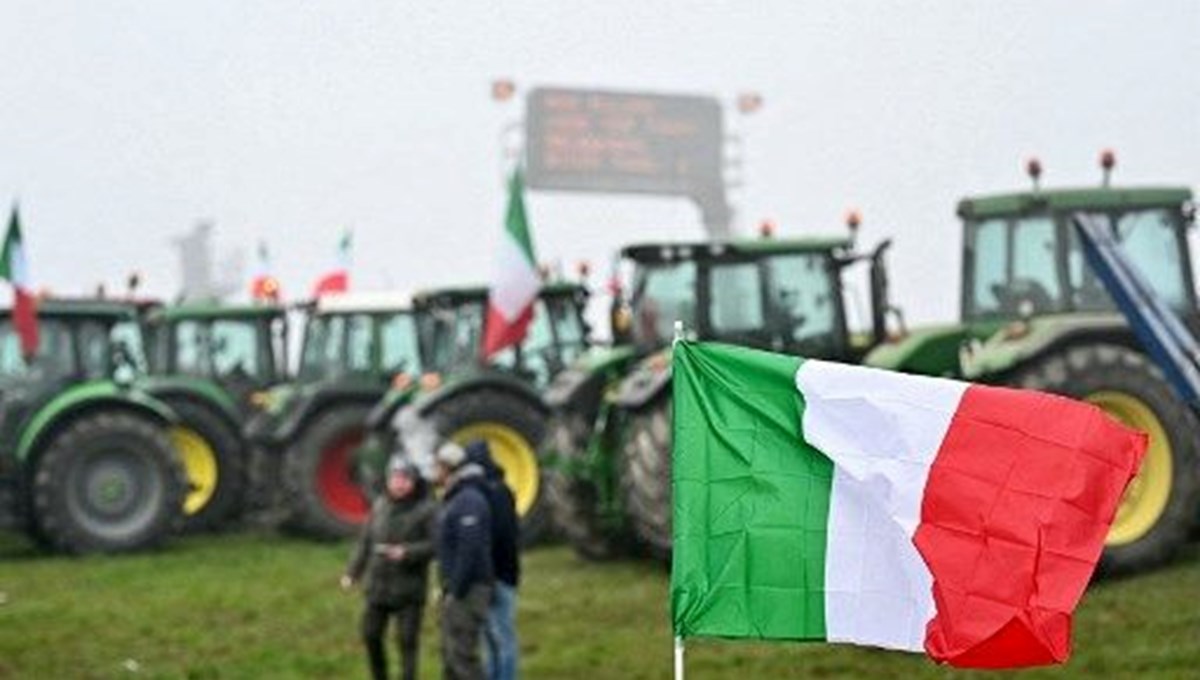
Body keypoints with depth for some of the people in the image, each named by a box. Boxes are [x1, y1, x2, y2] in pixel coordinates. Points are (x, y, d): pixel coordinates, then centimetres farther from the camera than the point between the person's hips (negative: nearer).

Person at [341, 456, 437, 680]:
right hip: (377, 586, 5)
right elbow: (365, 542, 14)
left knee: (407, 641, -4)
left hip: (409, 589, -5)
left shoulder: (426, 509, -8)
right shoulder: (380, 505, 8)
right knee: (371, 636, 10)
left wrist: (407, 552, -26)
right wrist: (352, 573, 11)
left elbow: (435, 545, -14)